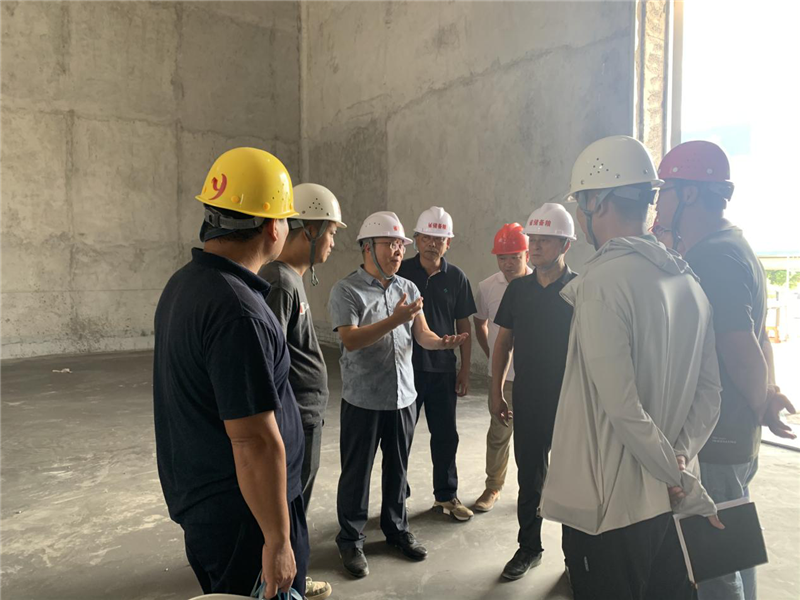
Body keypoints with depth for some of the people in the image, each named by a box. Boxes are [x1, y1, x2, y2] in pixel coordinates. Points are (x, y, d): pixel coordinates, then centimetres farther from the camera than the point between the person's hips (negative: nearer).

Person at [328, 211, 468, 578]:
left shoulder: (408, 288, 7)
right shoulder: (346, 290, -9)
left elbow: (422, 335, 2)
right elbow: (350, 341, -19)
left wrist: (443, 342, -21)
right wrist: (395, 320, -29)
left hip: (403, 395, 5)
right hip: (363, 399, -4)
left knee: (397, 468, 18)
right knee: (356, 472, 8)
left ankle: (397, 529, 36)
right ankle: (351, 541, 26)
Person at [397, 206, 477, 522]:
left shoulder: (456, 278, 2)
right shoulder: (400, 273, -5)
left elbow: (463, 326, 6)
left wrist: (465, 370, 4)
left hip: (443, 369, 2)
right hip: (405, 366, -2)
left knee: (446, 435, 12)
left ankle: (446, 495, 30)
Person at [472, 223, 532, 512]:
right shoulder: (487, 287, -3)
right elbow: (480, 324, 13)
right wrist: (493, 356, 9)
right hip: (500, 374, 2)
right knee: (499, 432, 12)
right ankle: (493, 487, 28)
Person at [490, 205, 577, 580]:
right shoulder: (518, 289, 3)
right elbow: (504, 341, 8)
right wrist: (496, 392, 6)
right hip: (527, 401, 3)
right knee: (529, 476, 14)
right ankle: (529, 548, 32)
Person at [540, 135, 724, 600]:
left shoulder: (602, 281, -19)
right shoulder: (688, 279, 5)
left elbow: (621, 406, -22)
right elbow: (710, 392, 7)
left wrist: (691, 490, -12)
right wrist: (681, 462, -1)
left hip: (609, 507, -7)